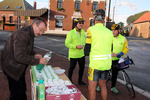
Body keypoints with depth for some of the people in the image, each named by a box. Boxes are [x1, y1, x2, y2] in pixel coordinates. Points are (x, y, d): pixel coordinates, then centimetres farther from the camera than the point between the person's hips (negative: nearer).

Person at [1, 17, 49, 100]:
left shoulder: (30, 34, 5)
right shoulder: (22, 34, -27)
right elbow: (20, 57, -32)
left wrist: (34, 55, 0)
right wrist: (38, 61, -26)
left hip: (20, 67, 9)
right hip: (13, 68, -9)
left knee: (22, 90, 21)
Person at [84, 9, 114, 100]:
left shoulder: (91, 29, -10)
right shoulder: (109, 32, 4)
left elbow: (86, 51, -11)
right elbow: (110, 49, 12)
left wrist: (86, 52, 10)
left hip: (95, 64, -5)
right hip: (107, 64, 6)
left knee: (92, 89, 9)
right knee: (103, 85, 23)